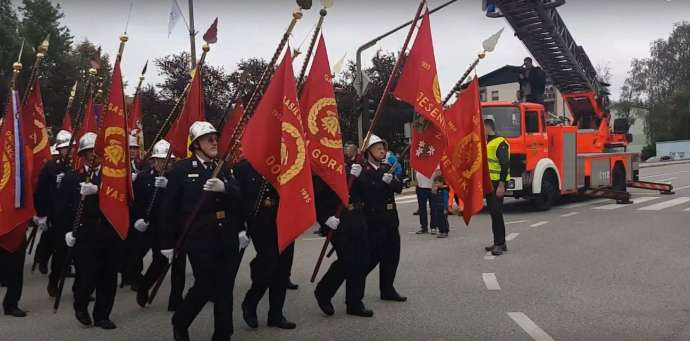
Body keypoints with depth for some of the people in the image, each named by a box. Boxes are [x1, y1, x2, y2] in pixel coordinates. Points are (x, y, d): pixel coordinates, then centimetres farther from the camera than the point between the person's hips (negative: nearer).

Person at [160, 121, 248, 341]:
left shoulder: (222, 169, 13)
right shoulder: (182, 169, -2)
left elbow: (238, 198, 3)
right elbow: (169, 208, -2)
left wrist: (224, 188, -18)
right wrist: (168, 243, -2)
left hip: (227, 239, 5)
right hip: (200, 240, -4)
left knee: (225, 289, 7)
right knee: (205, 287, -2)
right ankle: (179, 323, 25)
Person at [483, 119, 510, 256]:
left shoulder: (500, 143, -14)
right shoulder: (486, 143, 17)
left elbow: (505, 165, -20)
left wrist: (501, 185, -26)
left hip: (497, 183, -10)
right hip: (488, 183, 10)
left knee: (496, 213, -11)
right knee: (493, 212, 12)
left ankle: (500, 244, -9)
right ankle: (498, 242, 19)